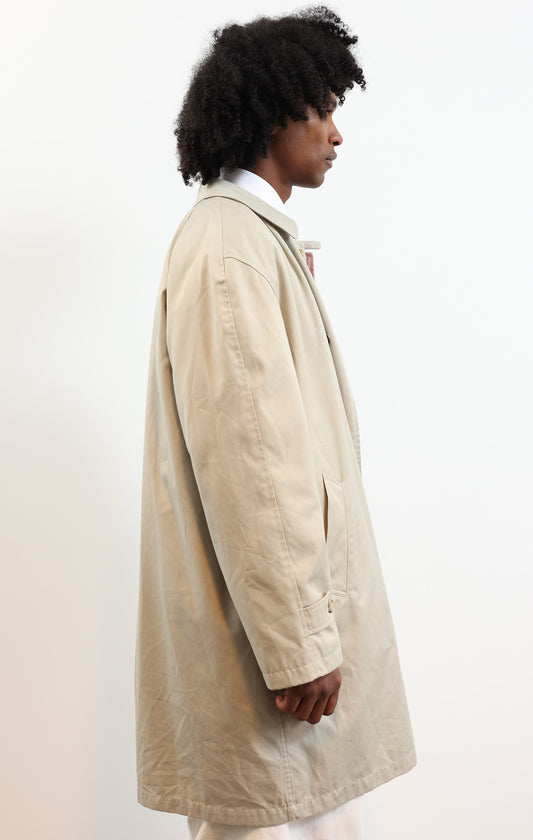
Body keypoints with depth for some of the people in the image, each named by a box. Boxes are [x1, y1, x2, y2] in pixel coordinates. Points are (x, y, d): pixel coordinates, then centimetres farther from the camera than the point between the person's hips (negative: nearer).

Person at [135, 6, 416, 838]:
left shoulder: (260, 236, 16)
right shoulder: (229, 246, -16)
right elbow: (248, 456, -22)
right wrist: (299, 644, -20)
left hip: (297, 599, 10)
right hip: (269, 616, -10)